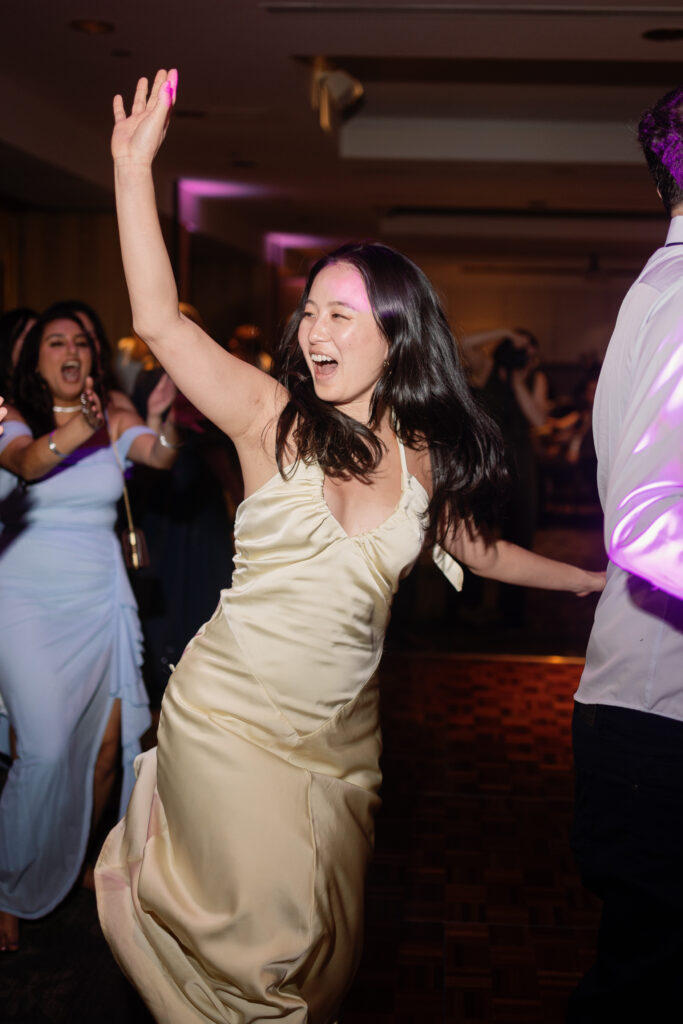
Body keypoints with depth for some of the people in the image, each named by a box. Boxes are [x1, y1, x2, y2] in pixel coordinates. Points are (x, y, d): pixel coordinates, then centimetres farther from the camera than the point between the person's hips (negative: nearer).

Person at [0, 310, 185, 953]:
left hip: (99, 604, 4)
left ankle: (74, 863, 31)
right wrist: (77, 431, -47)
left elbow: (162, 457, -15)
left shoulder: (113, 422, 4)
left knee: (107, 746, 4)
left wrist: (165, 417, -38)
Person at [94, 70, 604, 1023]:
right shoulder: (275, 420, -9)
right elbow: (160, 320, -17)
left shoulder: (425, 457, 1)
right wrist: (133, 165, -21)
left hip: (340, 734, 4)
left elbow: (473, 546, 19)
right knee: (267, 943, -1)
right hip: (228, 718, -4)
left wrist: (584, 576, 28)